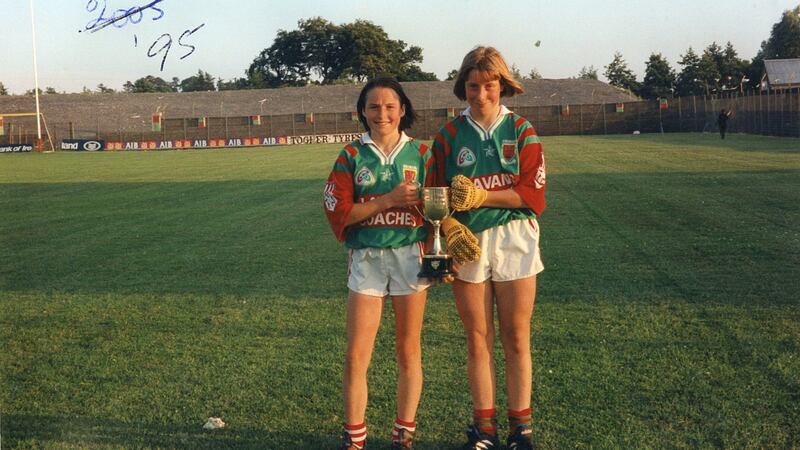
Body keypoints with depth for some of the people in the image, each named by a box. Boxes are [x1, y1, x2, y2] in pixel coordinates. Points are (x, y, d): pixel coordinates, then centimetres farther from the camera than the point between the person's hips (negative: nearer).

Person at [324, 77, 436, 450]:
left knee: (408, 352, 9)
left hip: (410, 256, 1)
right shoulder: (351, 156, 2)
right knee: (356, 356, -2)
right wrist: (388, 200, -14)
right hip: (366, 259, 0)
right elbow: (338, 211, -6)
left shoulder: (421, 154, 4)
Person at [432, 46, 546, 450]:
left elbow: (533, 193, -6)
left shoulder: (521, 130, 1)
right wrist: (449, 219, -11)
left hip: (514, 240, -1)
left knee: (516, 339, 3)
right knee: (477, 340, 7)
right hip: (465, 242, 1)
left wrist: (481, 196, -14)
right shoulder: (449, 135, 5)